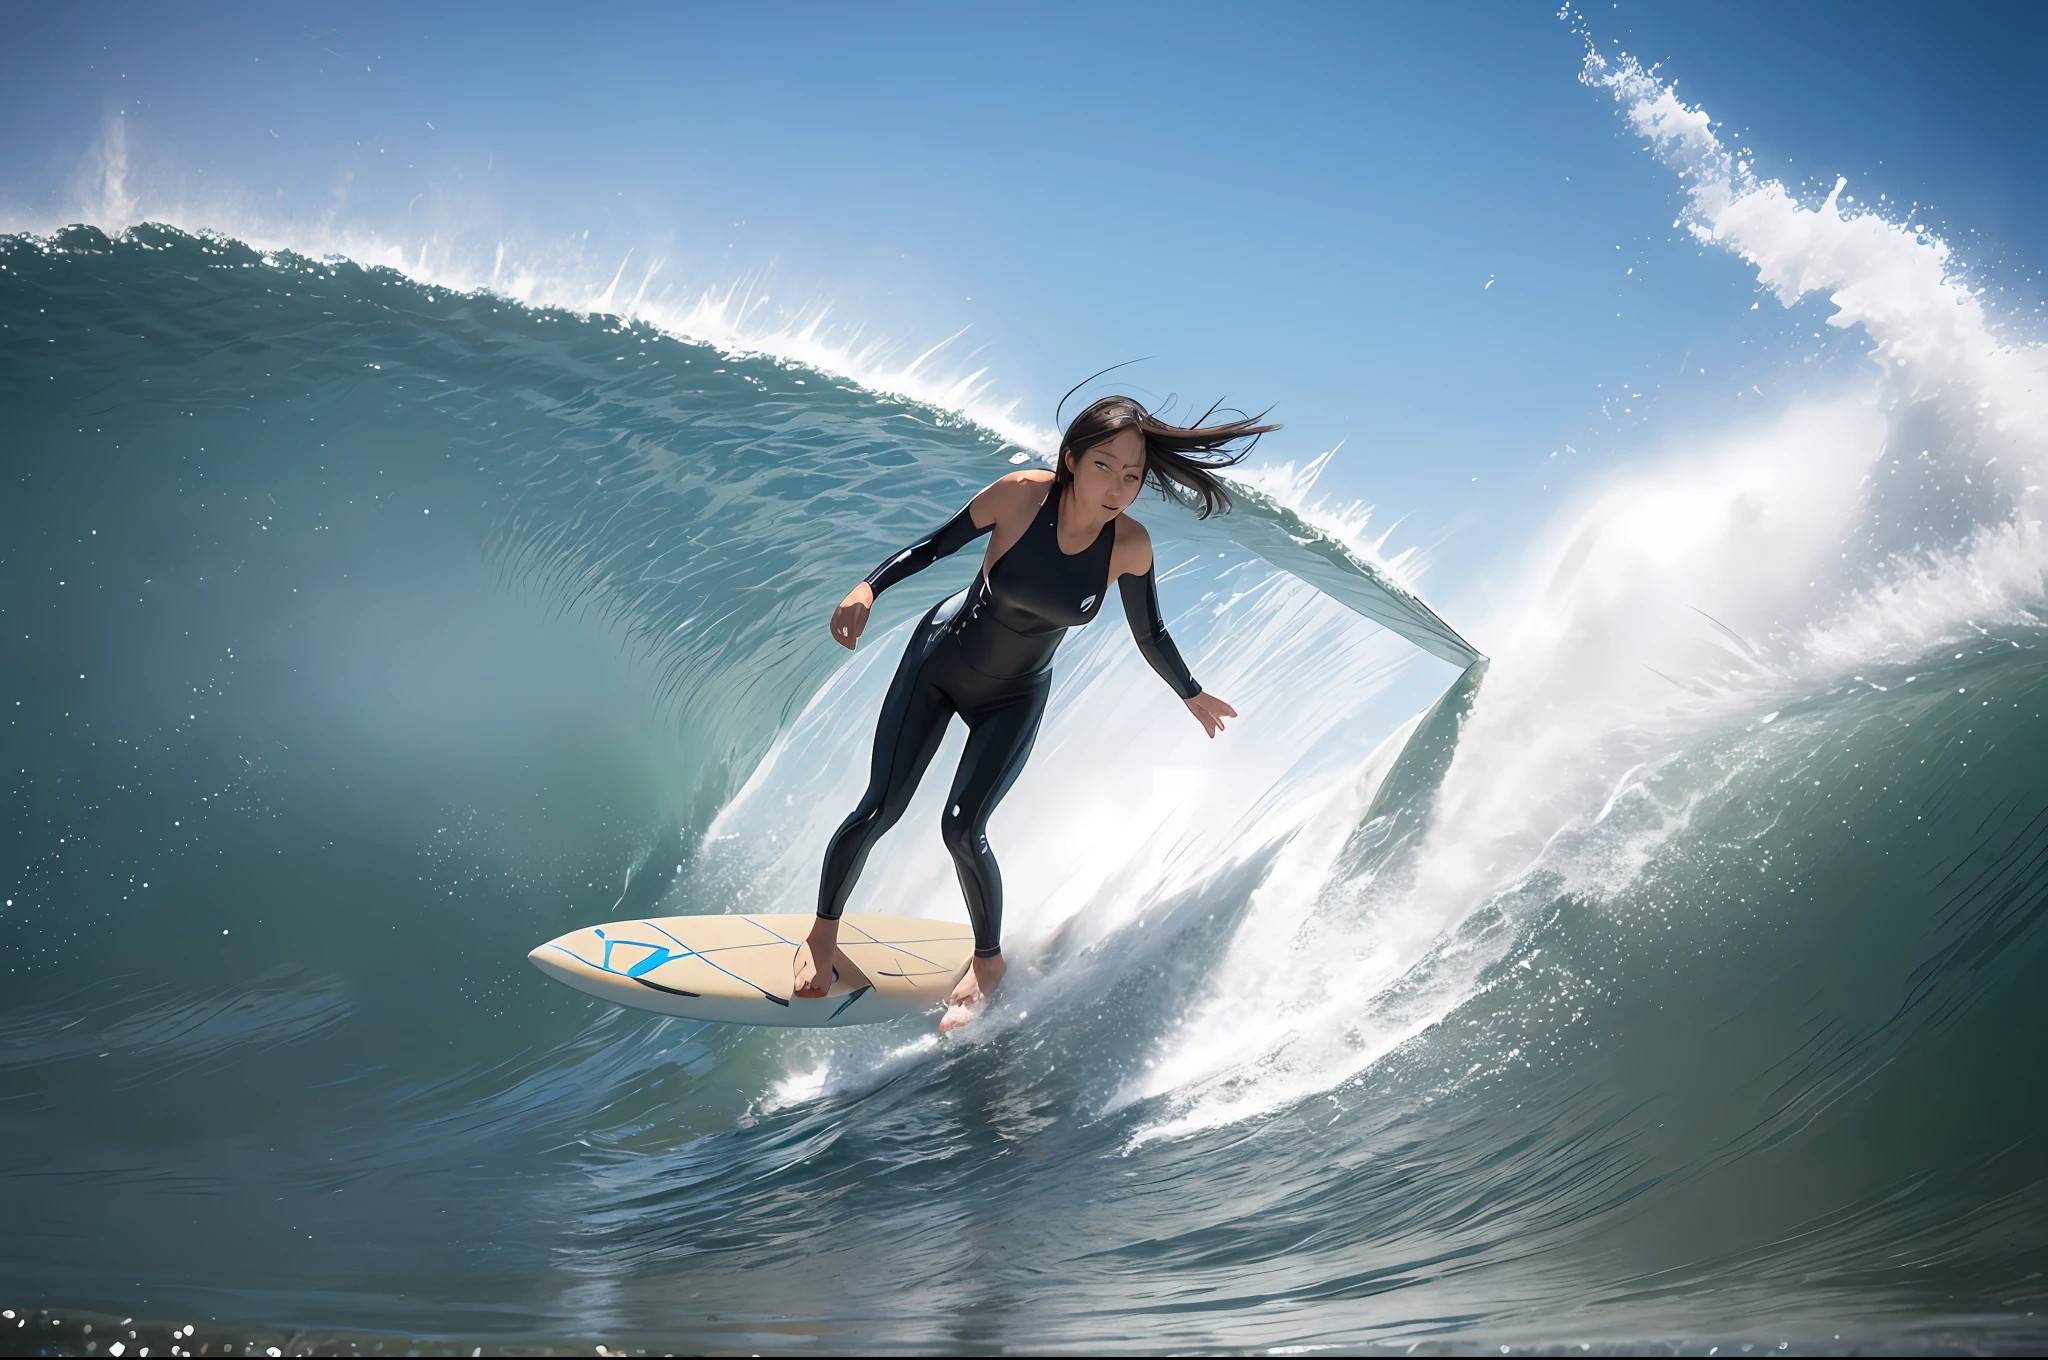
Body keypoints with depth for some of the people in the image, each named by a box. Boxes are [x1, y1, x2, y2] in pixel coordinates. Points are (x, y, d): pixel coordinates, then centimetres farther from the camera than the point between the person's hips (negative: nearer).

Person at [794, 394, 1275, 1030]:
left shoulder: (1129, 545, -21)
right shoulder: (1021, 495, -26)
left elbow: (1149, 635, -3)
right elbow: (937, 545, -12)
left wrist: (1192, 695, 10)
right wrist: (869, 587, -26)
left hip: (1014, 699, 1)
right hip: (939, 660, 0)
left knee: (963, 828, -13)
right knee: (880, 810, -4)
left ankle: (988, 960, 14)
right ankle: (824, 930, 22)